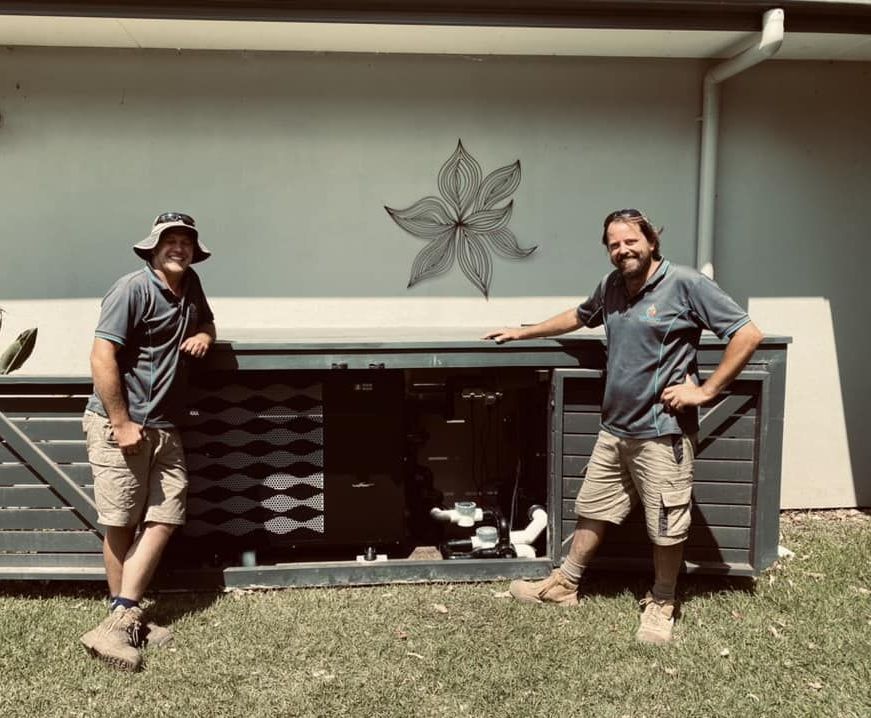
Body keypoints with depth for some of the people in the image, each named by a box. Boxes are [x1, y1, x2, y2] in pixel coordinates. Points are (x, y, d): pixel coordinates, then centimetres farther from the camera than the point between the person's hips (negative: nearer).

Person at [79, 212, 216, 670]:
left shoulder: (189, 285, 11)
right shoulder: (133, 289, -12)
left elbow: (206, 321, 31)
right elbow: (102, 358, -18)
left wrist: (204, 335, 5)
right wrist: (122, 425, -18)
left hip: (163, 426, 7)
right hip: (118, 425, -7)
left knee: (163, 520, 0)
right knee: (121, 525, 1)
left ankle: (122, 620, 4)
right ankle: (123, 618, 16)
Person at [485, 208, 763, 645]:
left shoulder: (686, 285, -12)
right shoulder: (611, 287, 7)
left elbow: (748, 334, -13)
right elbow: (579, 317, 28)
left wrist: (706, 390, -15)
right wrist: (523, 333, 30)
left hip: (663, 432, -6)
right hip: (614, 429, 6)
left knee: (666, 528, 7)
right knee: (592, 511, 17)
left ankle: (661, 605, 28)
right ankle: (563, 585, 33)